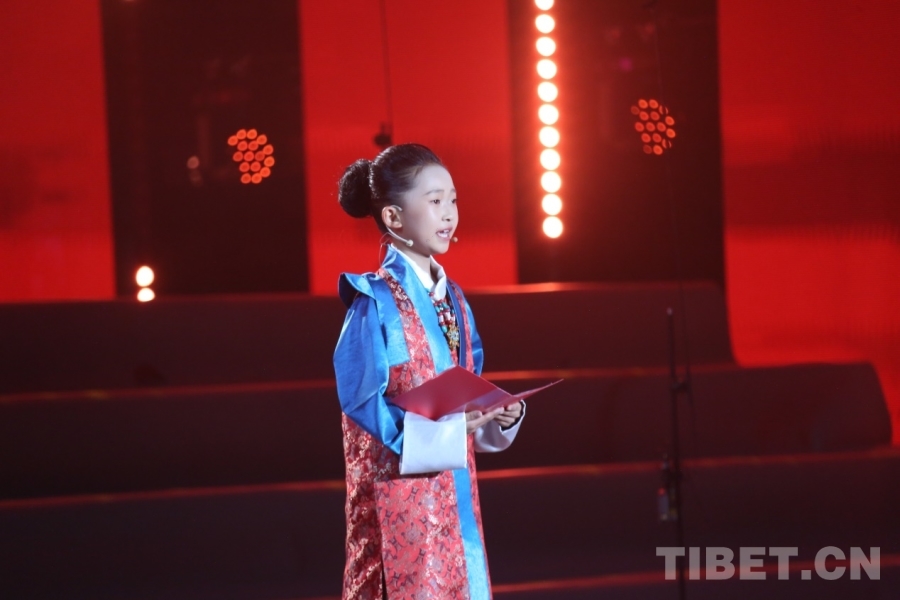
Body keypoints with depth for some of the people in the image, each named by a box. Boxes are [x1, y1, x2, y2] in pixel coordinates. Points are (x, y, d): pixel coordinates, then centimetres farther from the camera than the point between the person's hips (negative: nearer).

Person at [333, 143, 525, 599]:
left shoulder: (451, 298, 12)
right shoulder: (376, 300, -10)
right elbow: (360, 400, -15)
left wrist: (500, 414, -4)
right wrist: (443, 422, -23)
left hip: (453, 492, 7)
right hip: (400, 493, -7)